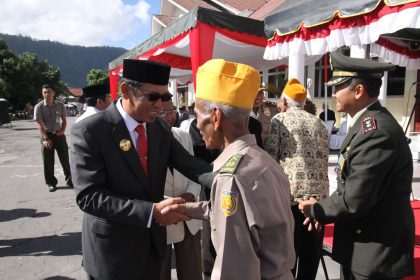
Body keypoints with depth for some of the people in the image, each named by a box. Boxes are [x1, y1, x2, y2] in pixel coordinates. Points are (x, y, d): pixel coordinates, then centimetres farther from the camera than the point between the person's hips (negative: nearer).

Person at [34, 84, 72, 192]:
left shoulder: (60, 105, 1)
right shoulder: (39, 107, -8)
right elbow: (40, 124, -12)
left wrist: (62, 130, -4)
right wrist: (45, 138, -20)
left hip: (59, 134, 2)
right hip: (47, 135, -2)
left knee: (65, 159, 5)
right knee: (48, 161, 3)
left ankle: (69, 179, 21)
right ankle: (51, 183, 15)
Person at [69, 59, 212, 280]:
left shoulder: (161, 128, -1)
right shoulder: (89, 131, -19)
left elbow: (189, 163, -9)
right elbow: (89, 196, -24)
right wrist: (151, 211, -32)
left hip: (154, 240, 5)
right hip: (113, 249, -5)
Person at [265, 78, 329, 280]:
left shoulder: (280, 120, 0)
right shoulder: (319, 123, 15)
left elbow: (270, 159, -6)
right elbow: (324, 159, 15)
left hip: (290, 195, -5)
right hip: (319, 195, 5)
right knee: (311, 253, 15)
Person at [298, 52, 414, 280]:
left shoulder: (375, 131, -25)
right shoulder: (368, 123, 7)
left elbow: (354, 201, -26)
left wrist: (315, 210, -10)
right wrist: (322, 208, 1)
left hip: (375, 251, -9)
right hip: (363, 244, 9)